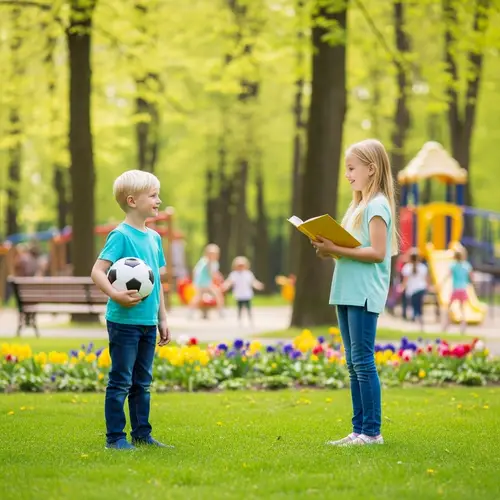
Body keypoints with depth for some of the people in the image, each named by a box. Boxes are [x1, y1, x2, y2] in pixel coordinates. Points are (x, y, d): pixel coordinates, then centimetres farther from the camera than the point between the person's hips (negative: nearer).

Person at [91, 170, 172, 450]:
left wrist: (163, 318, 18)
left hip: (148, 323, 8)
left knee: (143, 383, 14)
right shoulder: (121, 235, -12)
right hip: (124, 321, -8)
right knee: (121, 382, -2)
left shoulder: (154, 237, 12)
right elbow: (98, 271, -18)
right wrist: (115, 295, -33)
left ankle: (142, 434, 21)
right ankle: (115, 437, 4)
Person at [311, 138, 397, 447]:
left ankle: (372, 432, -7)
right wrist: (330, 249, 1)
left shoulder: (377, 205, -10)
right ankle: (360, 430, 13)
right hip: (347, 293, 10)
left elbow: (378, 253, -18)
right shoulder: (358, 206, 19)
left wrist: (338, 249, -20)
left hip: (365, 294, -10)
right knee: (354, 363, 9)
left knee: (363, 361, -9)